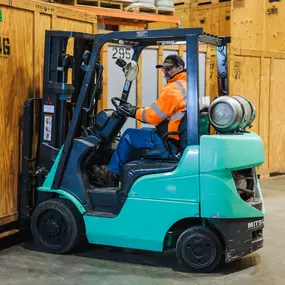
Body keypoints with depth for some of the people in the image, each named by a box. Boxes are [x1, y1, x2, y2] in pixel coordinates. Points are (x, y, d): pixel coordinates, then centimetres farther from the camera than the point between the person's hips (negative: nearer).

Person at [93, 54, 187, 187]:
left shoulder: (172, 89, -18)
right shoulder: (187, 86, 14)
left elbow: (154, 116, -17)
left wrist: (136, 113, 2)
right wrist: (140, 110, 11)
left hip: (169, 141, -10)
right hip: (182, 137, 10)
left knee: (129, 135, 4)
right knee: (143, 132, 26)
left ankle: (112, 174, 17)